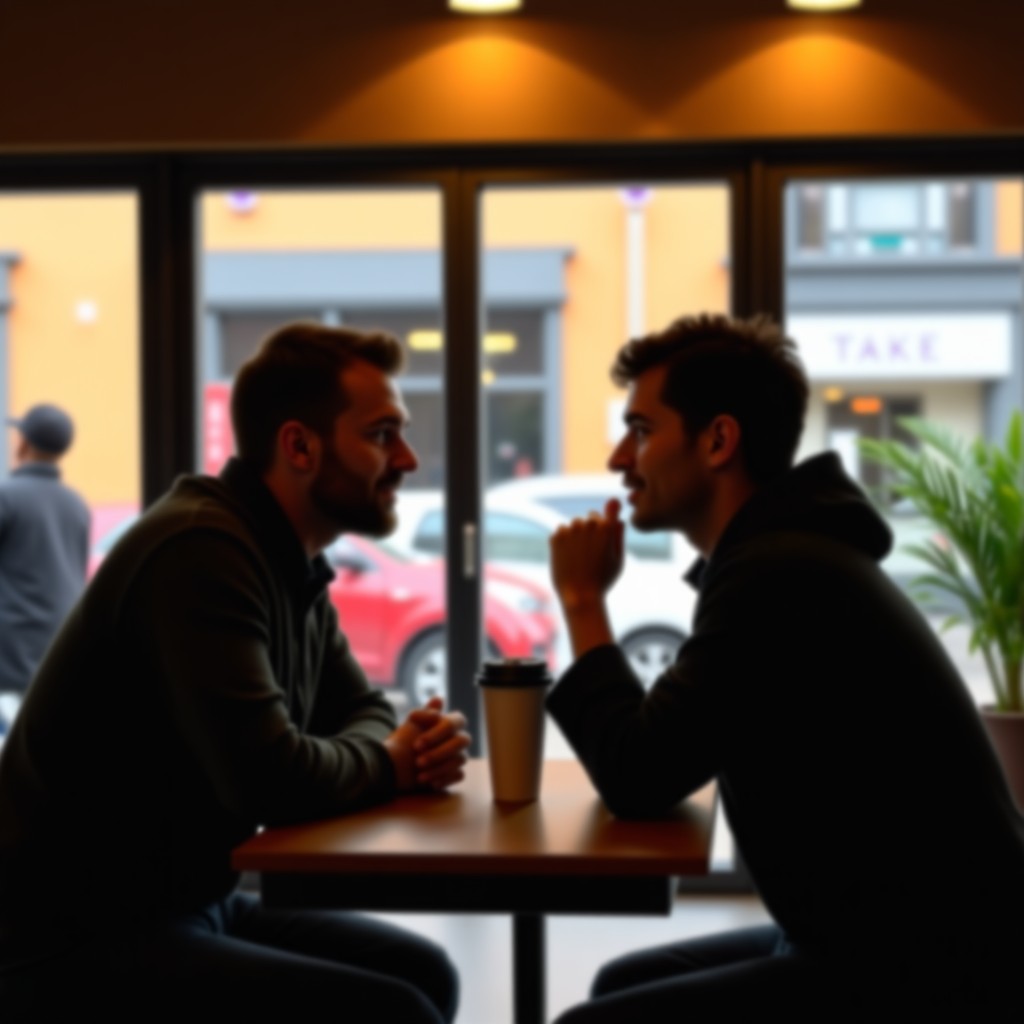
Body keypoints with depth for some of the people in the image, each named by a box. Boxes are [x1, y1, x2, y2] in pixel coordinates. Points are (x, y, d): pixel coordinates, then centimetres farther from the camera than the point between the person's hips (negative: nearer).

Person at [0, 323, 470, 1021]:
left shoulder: (293, 561, 7)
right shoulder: (203, 552, -23)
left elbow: (360, 710, 17)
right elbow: (271, 777, -31)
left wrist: (408, 748, -8)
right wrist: (389, 764, -10)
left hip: (189, 903, 10)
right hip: (77, 943, -10)